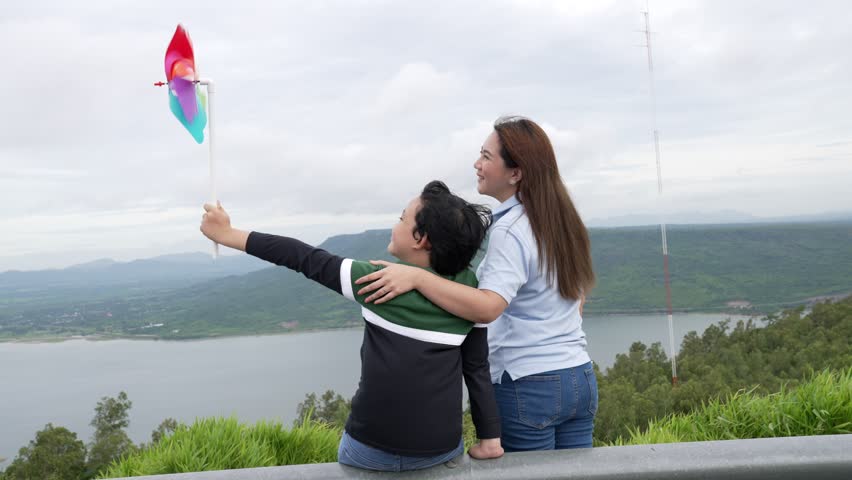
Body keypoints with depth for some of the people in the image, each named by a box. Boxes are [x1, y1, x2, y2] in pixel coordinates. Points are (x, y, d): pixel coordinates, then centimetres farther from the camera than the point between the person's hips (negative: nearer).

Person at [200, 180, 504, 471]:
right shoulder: (469, 290, -3)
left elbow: (304, 259, -4)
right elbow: (478, 367, -2)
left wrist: (228, 234, 5)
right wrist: (490, 439, 5)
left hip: (372, 450, -2)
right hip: (443, 450, 3)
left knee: (350, 454, 29)